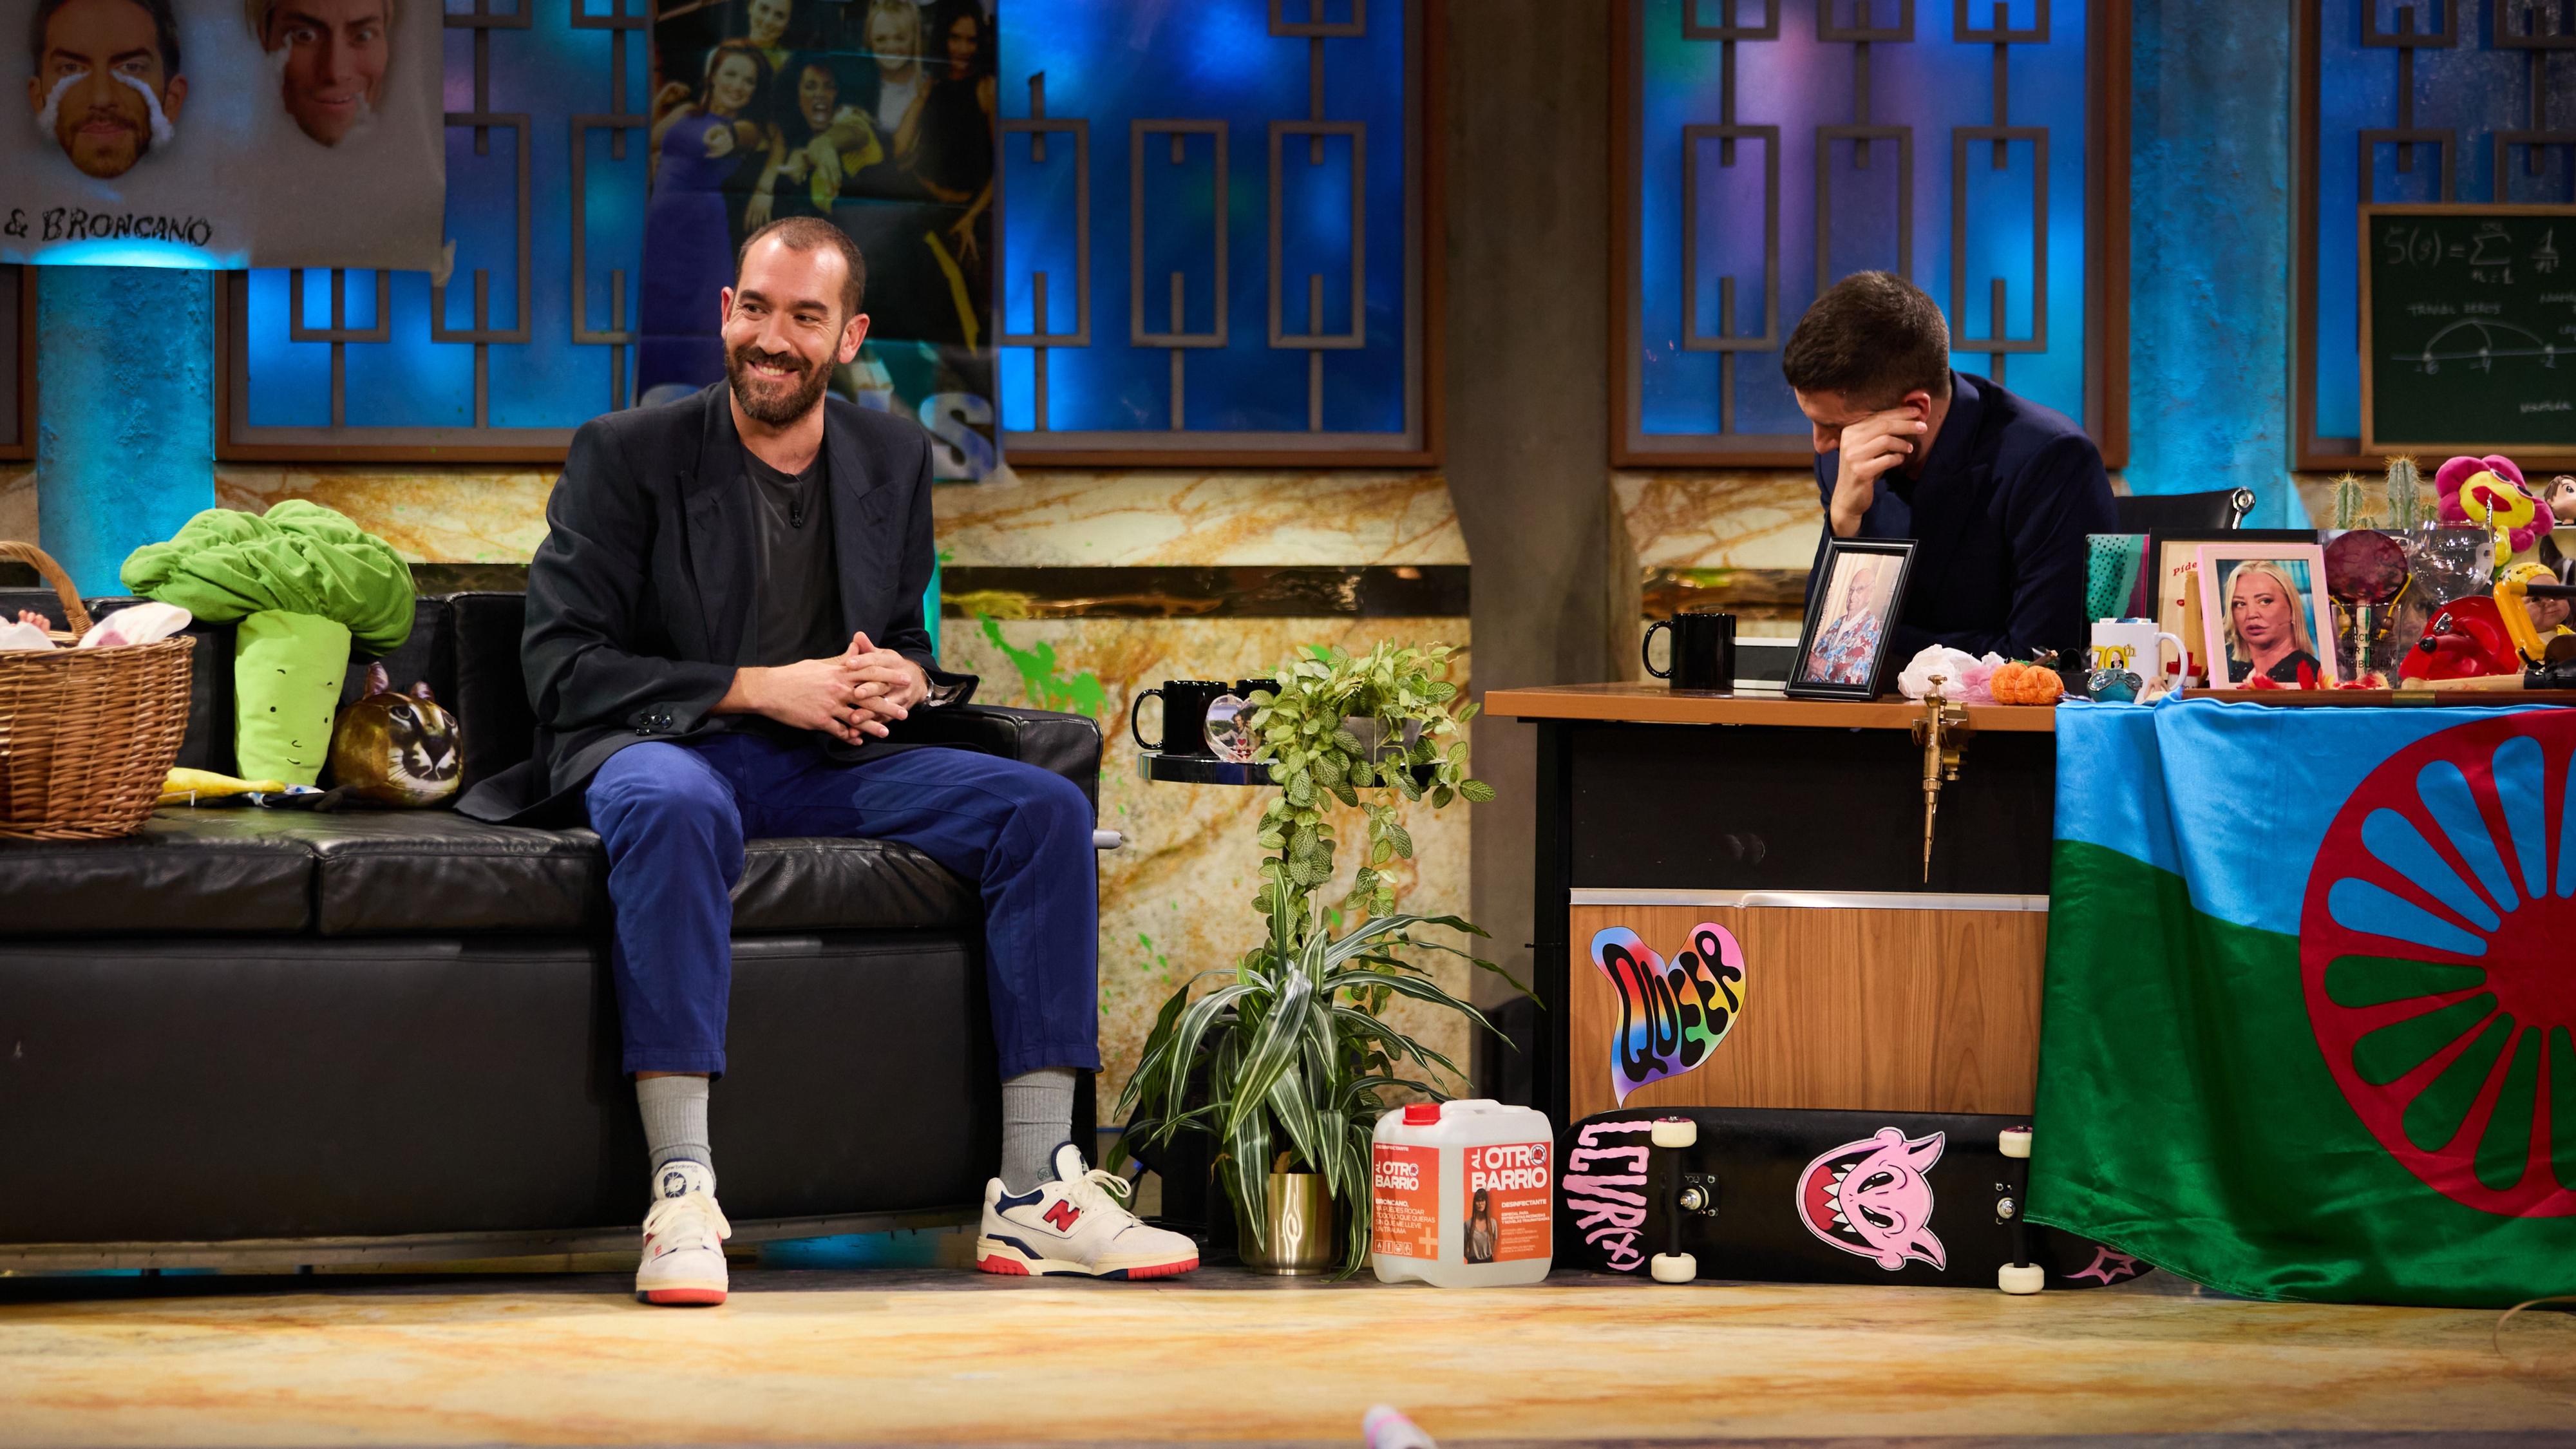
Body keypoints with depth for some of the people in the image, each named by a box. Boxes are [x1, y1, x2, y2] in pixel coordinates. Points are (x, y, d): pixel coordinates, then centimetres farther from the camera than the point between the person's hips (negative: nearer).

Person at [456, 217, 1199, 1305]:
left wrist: (904, 679, -5)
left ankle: (1034, 1193, -18)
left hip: (824, 765, 5)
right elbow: (563, 667, -9)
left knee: (1046, 807, -15)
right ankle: (683, 1194, -42)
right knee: (671, 803, -41)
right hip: (665, 750, -5)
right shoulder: (627, 456, -3)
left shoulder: (892, 459, 13)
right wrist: (762, 689, -16)